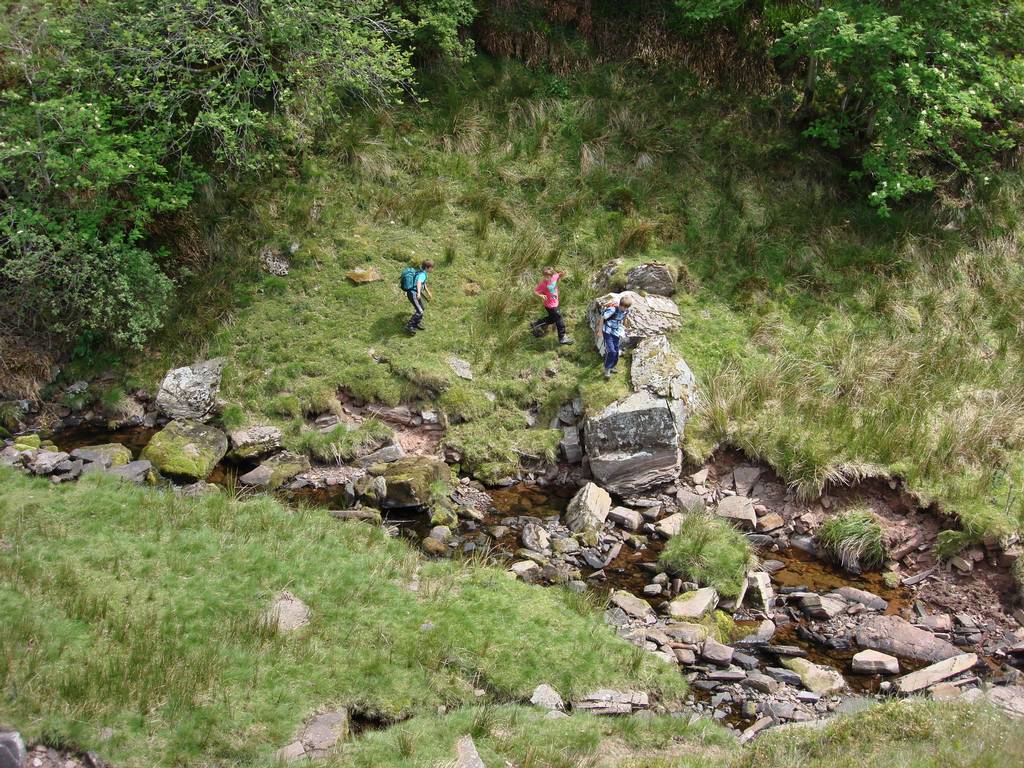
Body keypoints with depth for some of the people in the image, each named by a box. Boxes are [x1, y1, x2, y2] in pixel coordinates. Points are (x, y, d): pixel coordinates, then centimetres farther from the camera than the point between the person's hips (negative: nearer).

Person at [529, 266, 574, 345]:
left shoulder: (554, 277, -13)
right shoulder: (543, 283, -28)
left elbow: (559, 276, 11)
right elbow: (535, 291, -19)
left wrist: (562, 274, -12)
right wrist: (541, 295, -37)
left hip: (555, 303, 7)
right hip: (550, 305, -7)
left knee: (552, 318, 26)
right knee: (559, 320, 3)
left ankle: (535, 324, 37)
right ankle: (562, 338, 18)